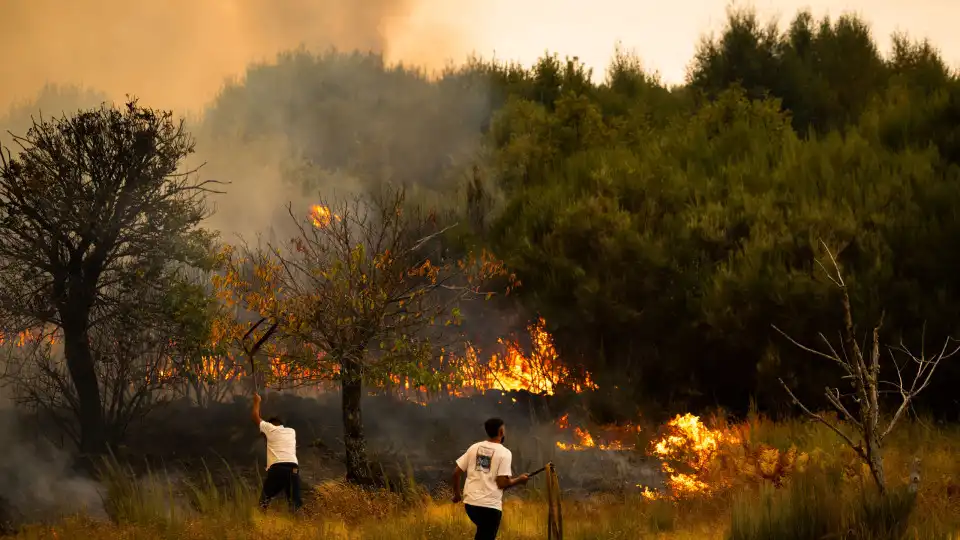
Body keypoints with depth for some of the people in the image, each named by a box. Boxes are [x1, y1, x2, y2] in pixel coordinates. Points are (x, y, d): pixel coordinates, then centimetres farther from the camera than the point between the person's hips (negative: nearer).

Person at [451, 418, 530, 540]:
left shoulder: (474, 447, 9)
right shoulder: (504, 453, -7)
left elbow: (457, 472, 9)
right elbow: (502, 483, -13)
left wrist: (457, 493, 24)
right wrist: (519, 480, 5)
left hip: (470, 502, 6)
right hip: (490, 505, -6)